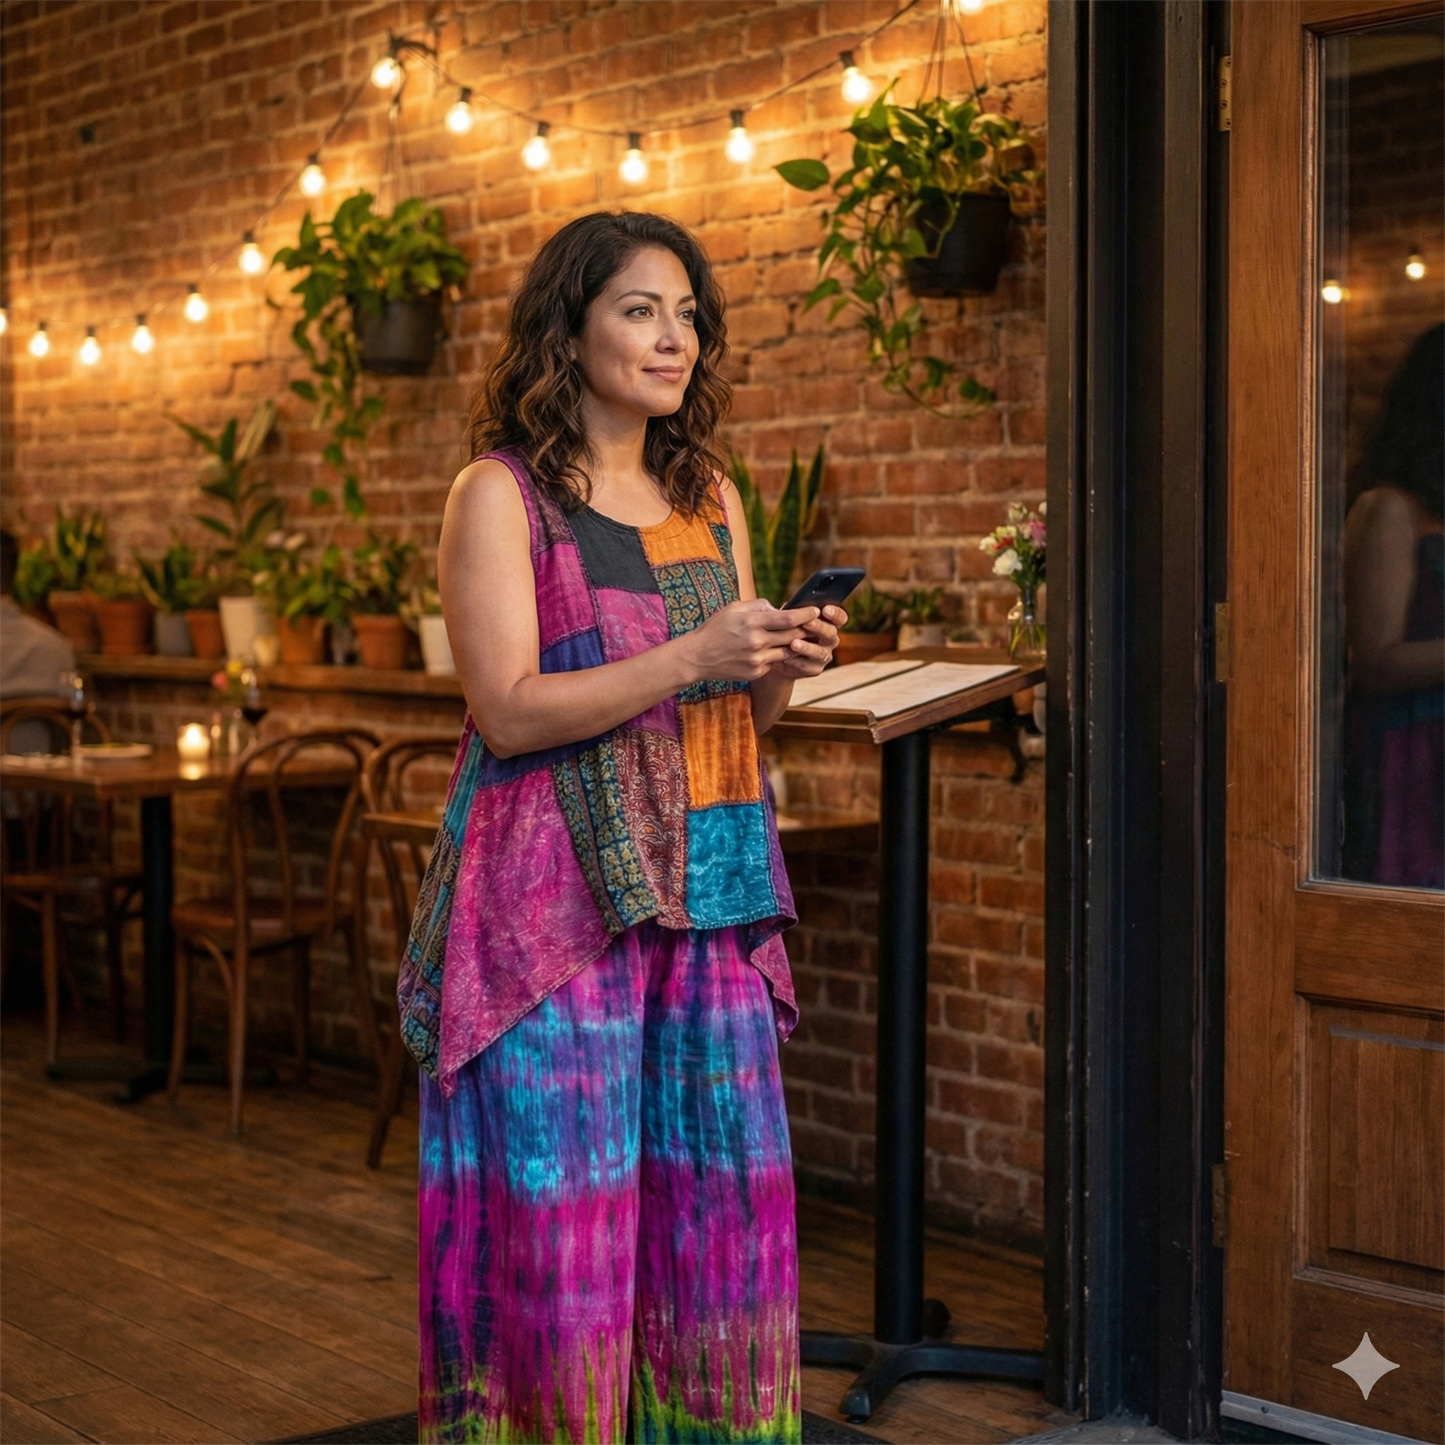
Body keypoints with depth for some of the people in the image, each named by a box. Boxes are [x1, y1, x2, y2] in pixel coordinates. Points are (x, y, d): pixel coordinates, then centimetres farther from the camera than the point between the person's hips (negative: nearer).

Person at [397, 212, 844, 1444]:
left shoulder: (711, 498, 15)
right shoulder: (501, 495, -2)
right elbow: (509, 711, -12)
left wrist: (784, 667, -3)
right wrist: (690, 657, -19)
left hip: (709, 899, 6)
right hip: (556, 902, -5)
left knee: (721, 1208, 5)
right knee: (557, 1217, -4)